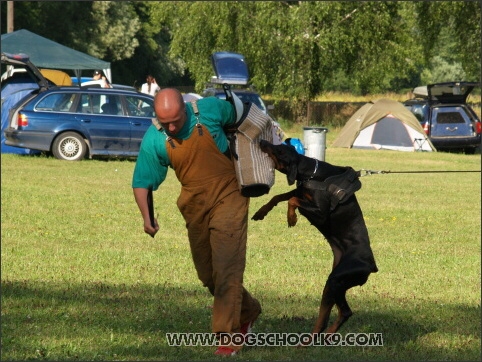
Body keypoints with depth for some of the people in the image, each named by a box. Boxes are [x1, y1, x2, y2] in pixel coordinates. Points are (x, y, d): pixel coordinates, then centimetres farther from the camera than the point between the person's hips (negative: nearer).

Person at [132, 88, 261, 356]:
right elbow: (142, 182, -4)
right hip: (195, 205, 4)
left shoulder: (210, 110, -18)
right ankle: (247, 312, 37)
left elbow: (239, 113, 4)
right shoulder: (154, 140, -14)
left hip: (228, 195, -4)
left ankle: (228, 335, -12)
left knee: (226, 266, -14)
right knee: (207, 273, 13)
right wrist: (148, 217, -18)